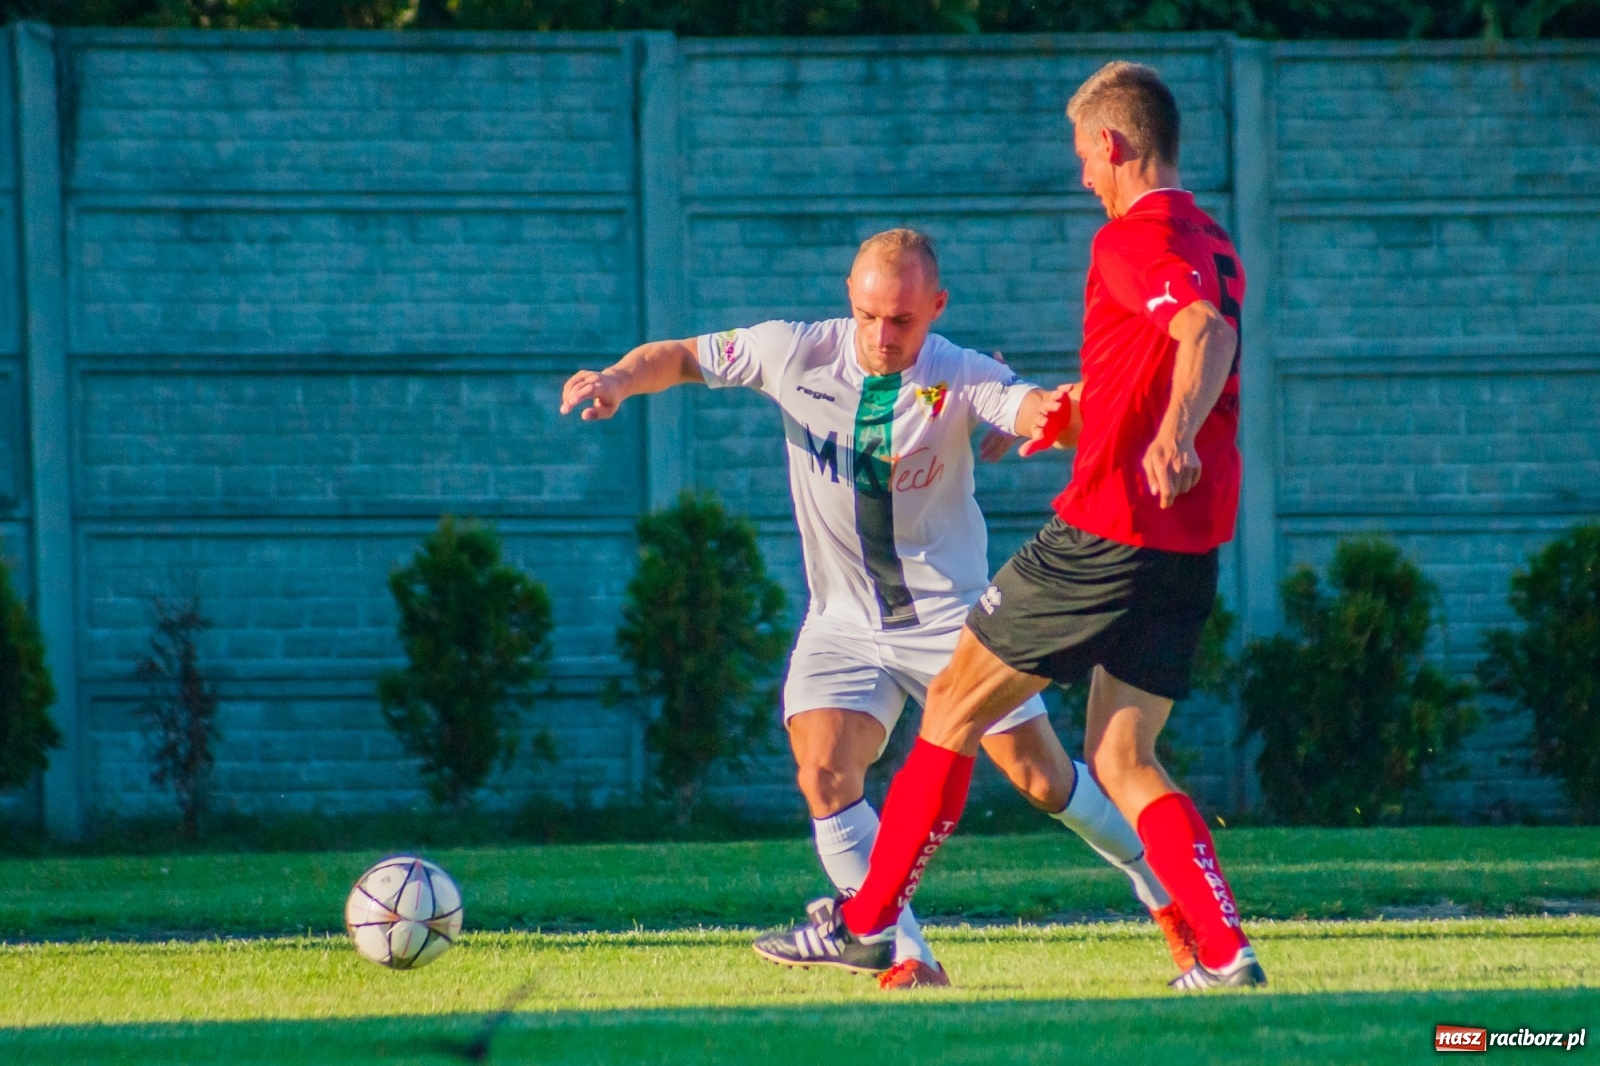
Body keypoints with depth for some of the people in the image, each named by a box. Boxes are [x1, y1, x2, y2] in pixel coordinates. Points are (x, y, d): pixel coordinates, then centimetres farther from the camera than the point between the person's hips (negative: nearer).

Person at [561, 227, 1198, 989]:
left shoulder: (960, 378, -14)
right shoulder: (796, 355, -7)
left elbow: (1035, 411, -32)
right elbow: (681, 358, 3)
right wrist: (618, 379, -18)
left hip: (951, 614, -2)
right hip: (844, 623, 2)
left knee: (1042, 777, -1)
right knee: (823, 772, -19)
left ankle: (1166, 896, 22)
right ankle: (906, 958, -14)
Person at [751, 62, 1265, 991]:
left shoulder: (1133, 238, -11)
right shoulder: (1213, 247, 17)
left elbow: (1208, 331, -30)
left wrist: (1174, 436, -48)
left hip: (1107, 532, -8)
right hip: (1193, 548, 8)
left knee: (955, 706, 5)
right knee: (1119, 760, 10)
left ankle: (865, 920, 12)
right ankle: (1225, 951, -5)